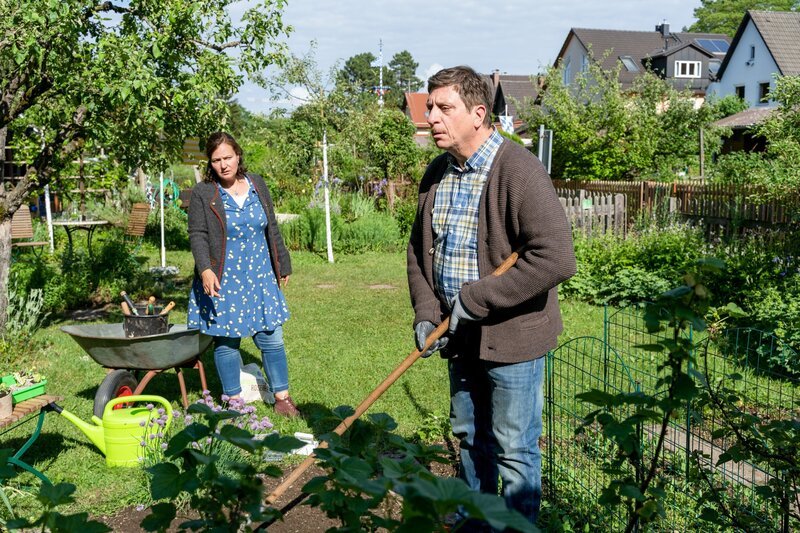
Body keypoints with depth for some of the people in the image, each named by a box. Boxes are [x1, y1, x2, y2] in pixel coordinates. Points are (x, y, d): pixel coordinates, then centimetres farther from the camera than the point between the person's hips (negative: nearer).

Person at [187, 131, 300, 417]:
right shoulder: (202, 193, -5)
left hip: (259, 277, 3)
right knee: (226, 341, 5)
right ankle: (234, 401, 19)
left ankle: (282, 397, 18)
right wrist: (205, 269, -27)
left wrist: (283, 264, 17)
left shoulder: (256, 184, 7)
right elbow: (197, 235, -11)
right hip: (222, 282, -3)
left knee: (272, 339, 5)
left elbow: (272, 229, 14)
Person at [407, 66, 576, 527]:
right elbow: (420, 248, 14)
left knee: (515, 451, 6)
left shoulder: (519, 170, -19)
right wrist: (425, 313, -1)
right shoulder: (437, 173, 4)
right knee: (470, 439, 22)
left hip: (511, 336, -7)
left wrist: (475, 299, -23)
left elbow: (557, 259, -27)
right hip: (460, 335, 7)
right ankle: (471, 522, 41)